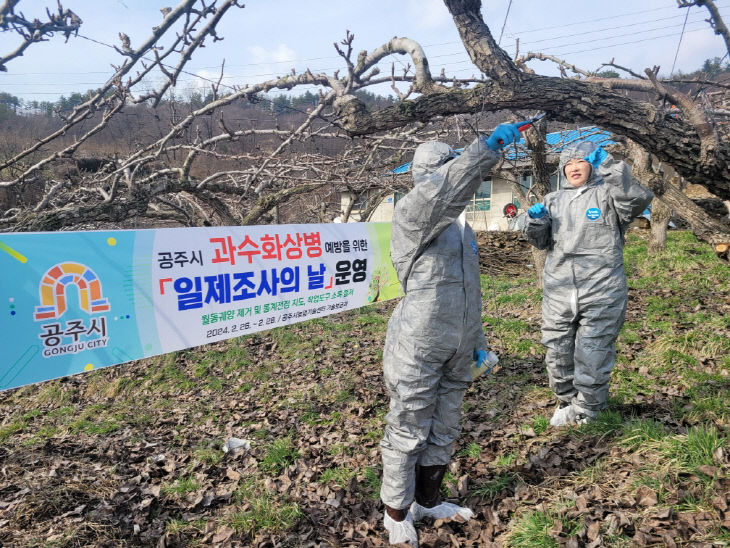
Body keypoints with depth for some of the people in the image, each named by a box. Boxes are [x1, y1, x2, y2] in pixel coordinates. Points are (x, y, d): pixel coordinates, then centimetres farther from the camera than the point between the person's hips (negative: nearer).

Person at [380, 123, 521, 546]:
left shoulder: (461, 227, 15)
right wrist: (491, 145, -34)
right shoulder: (411, 214, -10)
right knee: (408, 433, 7)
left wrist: (478, 341, 20)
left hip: (456, 352, 8)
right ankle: (397, 512, 27)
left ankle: (428, 500, 39)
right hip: (417, 350, -8)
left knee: (444, 432, 19)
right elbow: (444, 193, -34)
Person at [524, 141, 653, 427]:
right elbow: (542, 242, 17)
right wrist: (535, 222, -5)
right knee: (557, 354, 13)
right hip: (558, 293, 4)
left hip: (600, 294, -4)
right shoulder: (554, 200, 14)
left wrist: (609, 166, -23)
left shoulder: (607, 194, 1)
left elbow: (638, 199, -19)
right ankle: (567, 401, 35)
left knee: (593, 358, 4)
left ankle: (586, 411, 25)